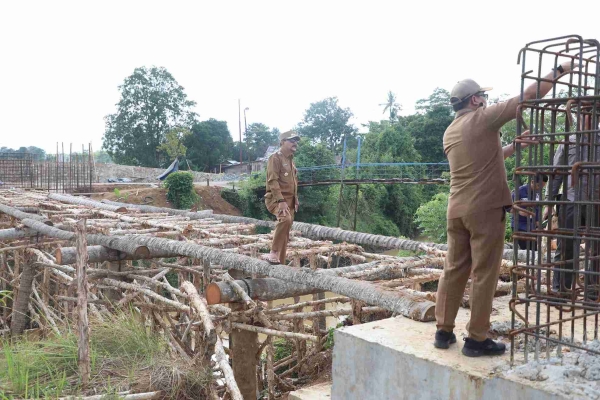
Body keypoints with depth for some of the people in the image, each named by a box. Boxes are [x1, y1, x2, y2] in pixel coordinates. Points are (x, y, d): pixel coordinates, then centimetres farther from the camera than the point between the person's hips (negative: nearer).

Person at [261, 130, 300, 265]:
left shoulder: (290, 159, 17)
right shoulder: (275, 158, -11)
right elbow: (273, 181, -20)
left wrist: (295, 200, 16)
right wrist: (281, 201, -28)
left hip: (289, 200, 9)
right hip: (276, 199, -9)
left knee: (285, 234, 8)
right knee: (285, 219, -35)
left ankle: (280, 262, 15)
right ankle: (273, 253, -26)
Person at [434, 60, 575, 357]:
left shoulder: (449, 132, 16)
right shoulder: (483, 118, -5)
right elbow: (528, 96, -5)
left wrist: (514, 146, 21)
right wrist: (560, 70, 5)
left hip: (456, 209, 7)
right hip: (485, 208, -7)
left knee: (454, 269, 11)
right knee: (483, 274, 0)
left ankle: (444, 331, 15)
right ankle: (477, 339, 5)